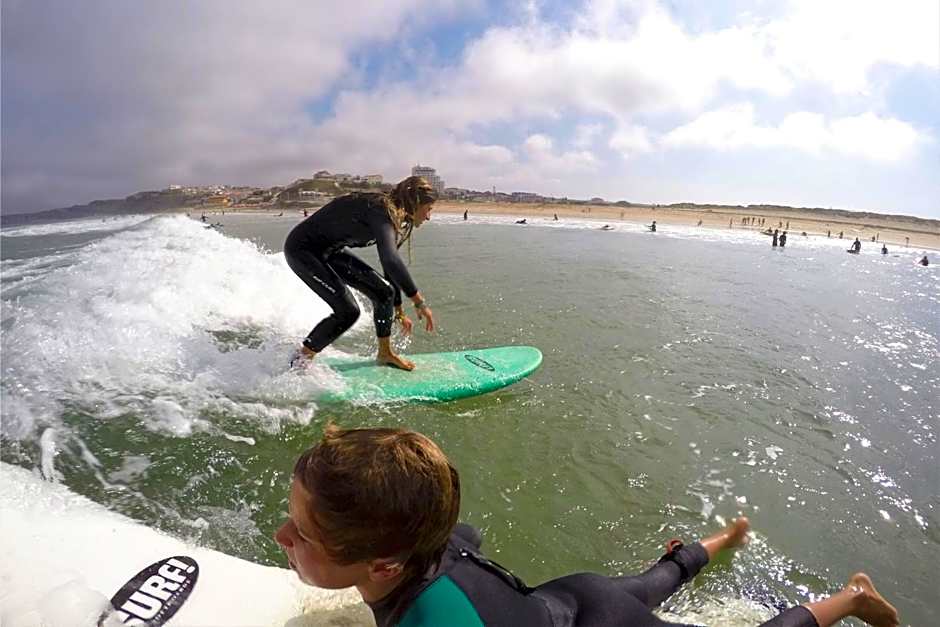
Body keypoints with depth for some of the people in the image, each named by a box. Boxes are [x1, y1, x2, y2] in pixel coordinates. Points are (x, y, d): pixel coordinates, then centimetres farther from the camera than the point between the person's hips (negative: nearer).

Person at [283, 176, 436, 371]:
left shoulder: (394, 219, 2)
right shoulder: (381, 211, -27)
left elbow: (391, 268, 14)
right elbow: (391, 261, -43)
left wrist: (399, 312, 20)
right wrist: (420, 302, -37)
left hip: (329, 251, 9)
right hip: (301, 249, -9)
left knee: (384, 291, 2)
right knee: (347, 311, -16)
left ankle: (385, 353, 17)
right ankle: (299, 360, 1)